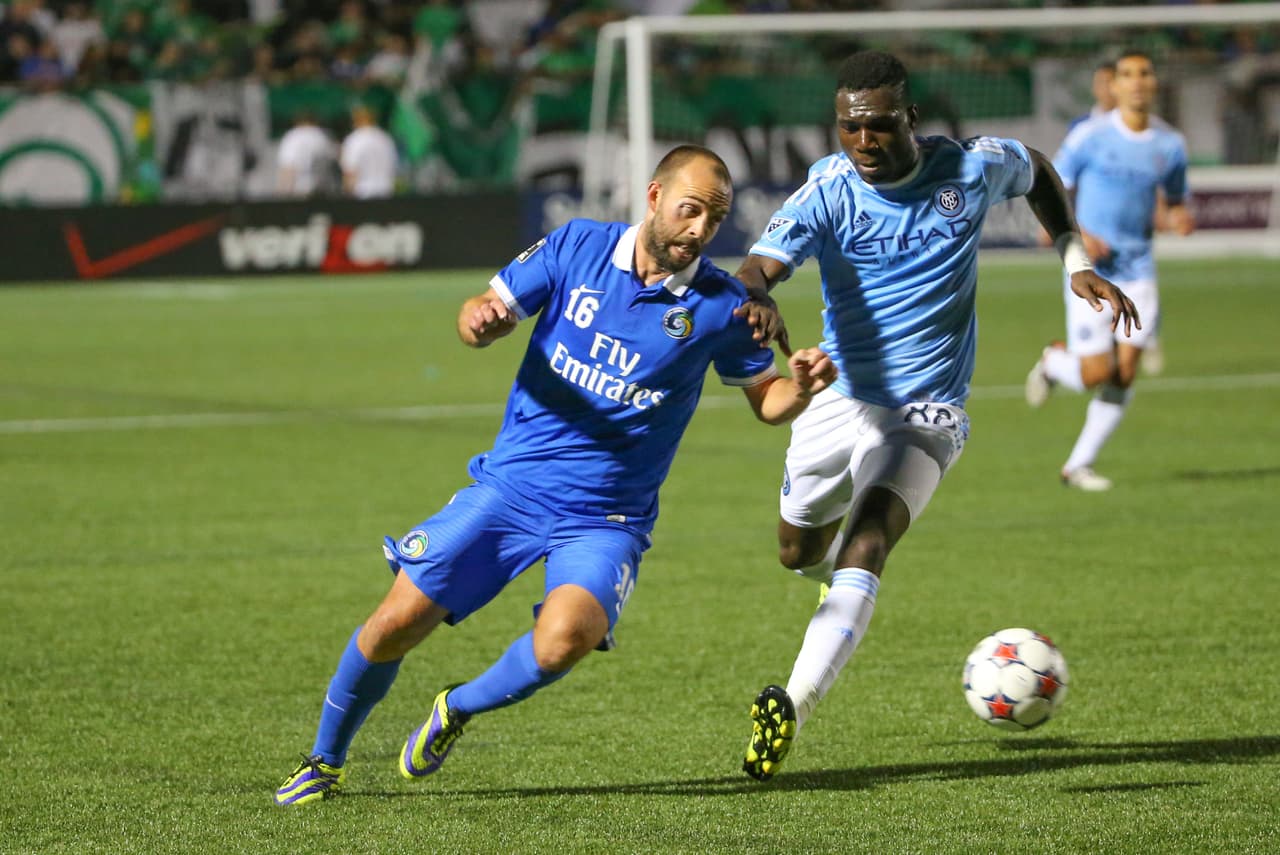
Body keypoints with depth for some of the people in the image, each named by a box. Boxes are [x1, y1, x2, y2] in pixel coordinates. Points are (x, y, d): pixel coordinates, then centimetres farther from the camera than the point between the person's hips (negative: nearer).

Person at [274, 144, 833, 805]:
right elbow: (491, 311, 4)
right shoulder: (577, 246, -1)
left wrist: (801, 385, -17)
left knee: (564, 639, -29)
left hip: (607, 516, -1)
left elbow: (766, 400, 6)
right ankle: (324, 762, 19)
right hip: (512, 484, 1)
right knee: (398, 622, -6)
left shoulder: (718, 304, -4)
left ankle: (458, 710, 2)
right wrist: (479, 319, -20)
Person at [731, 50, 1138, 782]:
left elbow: (1037, 169, 17)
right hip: (839, 399, 3)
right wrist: (751, 301, -54)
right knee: (799, 551, 20)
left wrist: (1077, 261, 10)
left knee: (866, 544, -26)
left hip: (924, 413, -2)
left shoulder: (970, 170, -8)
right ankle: (841, 572, 60)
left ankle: (796, 709, -38)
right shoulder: (828, 193, -13)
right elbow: (762, 265, -30)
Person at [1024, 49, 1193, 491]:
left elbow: (1175, 200, 18)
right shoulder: (1090, 136, -6)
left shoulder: (1170, 144, 4)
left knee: (1125, 371, -7)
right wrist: (1077, 235, -17)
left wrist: (1180, 217, -7)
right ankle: (1052, 361, 25)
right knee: (1096, 372, -11)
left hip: (1138, 268, 3)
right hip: (1091, 269, -3)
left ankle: (1079, 464, 8)